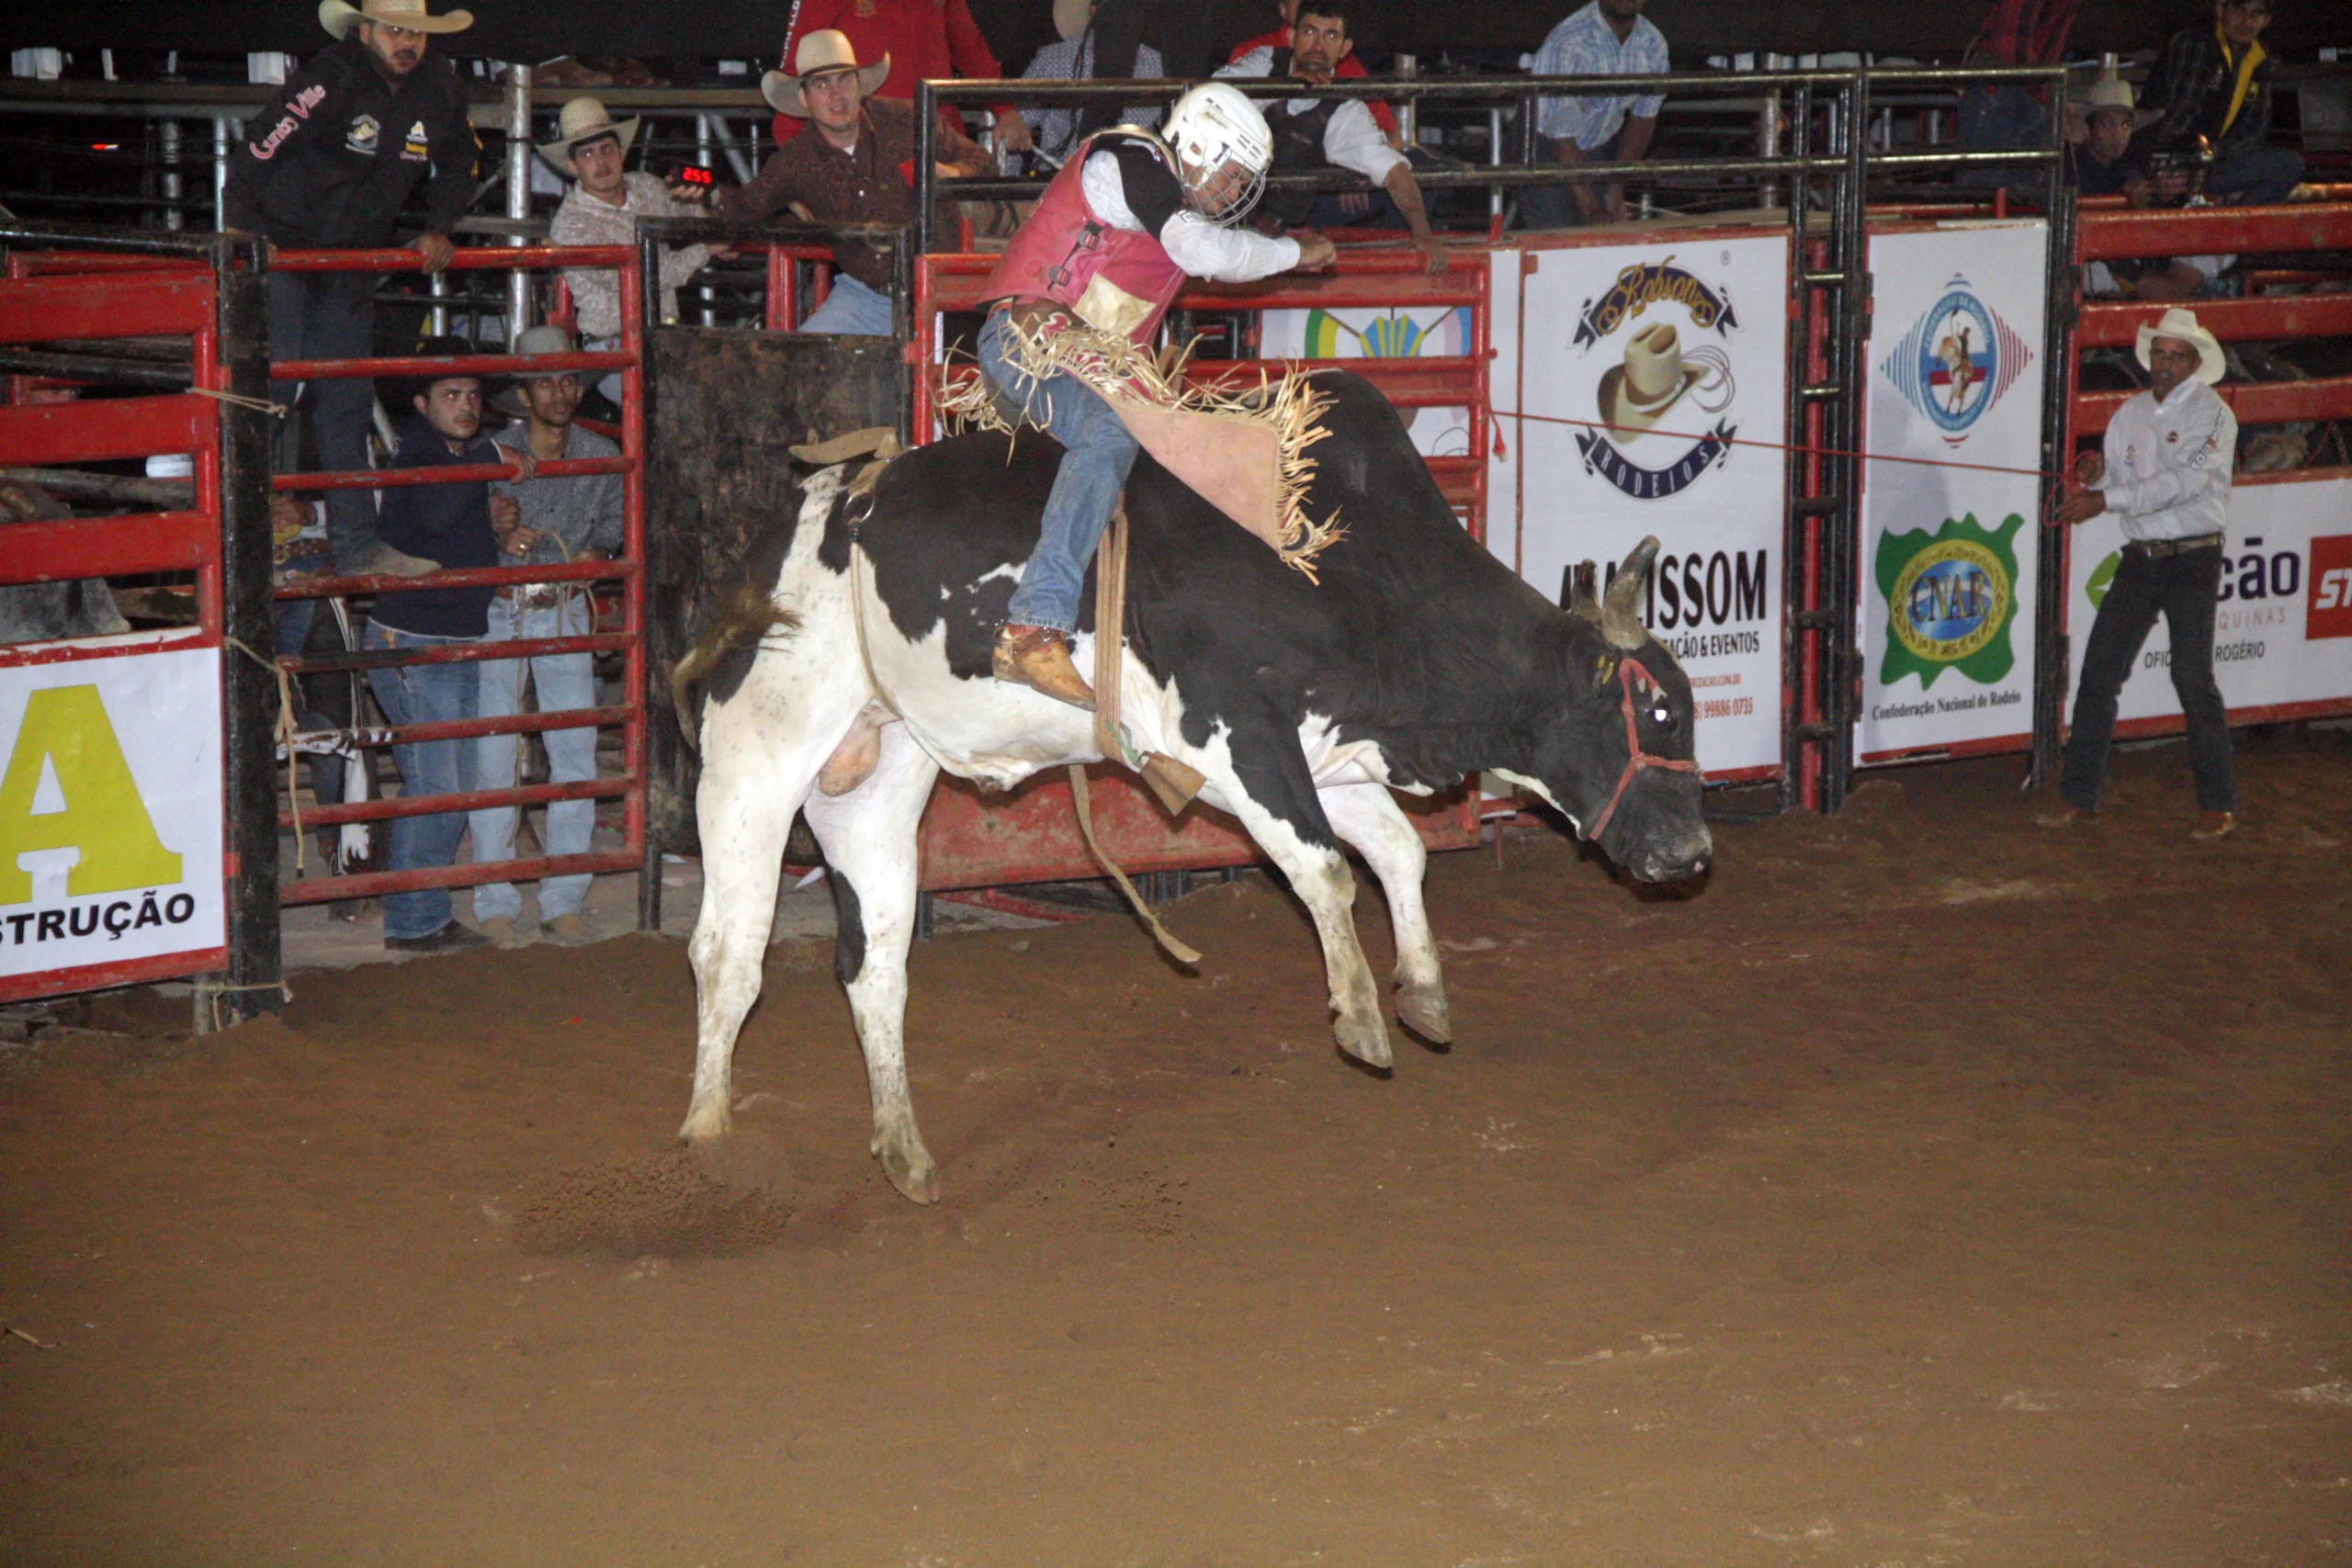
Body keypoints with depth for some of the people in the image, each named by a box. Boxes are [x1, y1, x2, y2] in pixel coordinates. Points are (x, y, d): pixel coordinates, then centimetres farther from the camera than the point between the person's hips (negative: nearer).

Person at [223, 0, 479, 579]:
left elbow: (458, 161, 18)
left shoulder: (440, 90, -2)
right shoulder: (331, 81, -21)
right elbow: (255, 154, -25)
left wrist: (439, 229, 7)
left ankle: (357, 543, 9)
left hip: (353, 261, 6)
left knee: (348, 400, 7)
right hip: (280, 250, -6)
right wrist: (239, 233, -30)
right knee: (268, 389, -11)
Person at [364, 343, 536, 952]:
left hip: (461, 646, 9)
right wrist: (493, 462, -24)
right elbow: (432, 513, -33)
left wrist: (495, 520, 8)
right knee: (434, 787, -11)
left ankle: (427, 916, 18)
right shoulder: (417, 455, -11)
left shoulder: (464, 457, 16)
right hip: (412, 646, -9)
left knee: (456, 790, 11)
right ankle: (413, 922, -4)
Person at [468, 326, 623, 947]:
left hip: (567, 611, 3)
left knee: (576, 754, -1)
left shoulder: (602, 457, 2)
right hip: (499, 611, -3)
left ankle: (563, 901, 8)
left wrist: (596, 555, -3)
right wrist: (501, 543, -20)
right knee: (494, 756, -4)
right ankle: (495, 902, 3)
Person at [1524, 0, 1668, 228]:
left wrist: (1617, 189, -2)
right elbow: (1562, 136, -26)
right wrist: (1589, 210, -28)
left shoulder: (1653, 44, -8)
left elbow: (1643, 119, 4)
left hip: (1601, 149, 6)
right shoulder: (1567, 44, -28)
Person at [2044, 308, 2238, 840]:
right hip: (2139, 557, 6)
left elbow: (2182, 482, -20)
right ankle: (2079, 796, 8)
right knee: (2098, 671, 1)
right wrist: (2099, 474, -9)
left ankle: (2217, 804, 0)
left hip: (2193, 560, -6)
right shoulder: (2131, 414, 11)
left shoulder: (2212, 415, -7)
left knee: (2192, 676, -10)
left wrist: (2105, 499, -23)